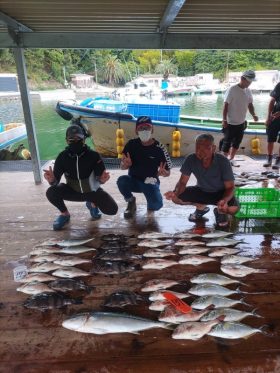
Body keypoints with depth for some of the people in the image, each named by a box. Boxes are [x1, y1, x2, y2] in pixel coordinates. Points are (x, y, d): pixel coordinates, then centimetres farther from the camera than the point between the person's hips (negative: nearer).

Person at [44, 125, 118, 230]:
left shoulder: (93, 155, -21)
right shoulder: (62, 157, -15)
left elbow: (100, 177, -18)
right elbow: (56, 180, -17)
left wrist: (102, 179, -43)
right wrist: (52, 180, -42)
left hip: (92, 191, -1)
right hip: (73, 191, 1)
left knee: (112, 210, -17)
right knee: (51, 192, -25)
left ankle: (93, 204, 18)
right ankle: (64, 214, 6)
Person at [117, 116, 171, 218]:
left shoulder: (159, 148, -12)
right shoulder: (131, 144, -7)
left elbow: (167, 172, -6)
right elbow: (122, 167, -3)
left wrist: (163, 172, -31)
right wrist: (126, 164, -28)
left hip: (151, 182, -1)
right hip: (134, 180, 2)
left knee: (156, 205, -27)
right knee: (122, 180, -31)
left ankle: (150, 205, 15)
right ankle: (131, 202, 1)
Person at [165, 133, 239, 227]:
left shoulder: (223, 161, -28)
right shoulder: (190, 159, -22)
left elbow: (230, 187, -23)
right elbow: (182, 182, -16)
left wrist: (225, 200, -46)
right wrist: (175, 193, -39)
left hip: (220, 192, -3)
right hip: (201, 190, 3)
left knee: (234, 208, -33)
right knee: (176, 198, -18)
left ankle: (220, 211, 7)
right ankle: (201, 207, 11)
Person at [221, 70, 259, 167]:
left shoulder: (248, 91, 6)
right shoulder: (232, 90, -14)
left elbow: (250, 104, 13)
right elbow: (225, 105, -14)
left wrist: (253, 115, -4)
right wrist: (224, 120, -16)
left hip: (241, 123, 7)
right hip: (230, 123, -7)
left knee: (236, 142, 13)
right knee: (227, 142, 0)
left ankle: (231, 159, 26)